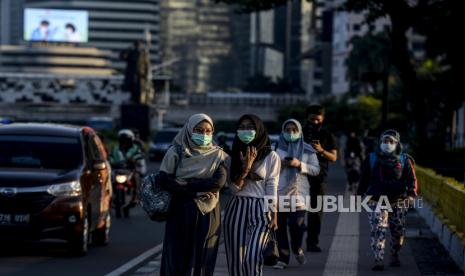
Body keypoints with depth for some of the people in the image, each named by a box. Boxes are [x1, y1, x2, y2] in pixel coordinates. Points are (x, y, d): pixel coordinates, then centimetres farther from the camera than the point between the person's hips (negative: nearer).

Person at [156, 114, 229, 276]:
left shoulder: (218, 155, 4)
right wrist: (194, 193, -14)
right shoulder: (176, 152, 2)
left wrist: (184, 183, -12)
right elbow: (163, 180, -9)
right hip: (180, 214, -1)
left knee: (202, 260, 1)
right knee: (176, 259, -1)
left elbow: (219, 182, -11)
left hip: (208, 216, 1)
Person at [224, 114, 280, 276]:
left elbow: (272, 187, -1)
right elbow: (235, 188, 3)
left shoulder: (271, 156, 1)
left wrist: (274, 215, -7)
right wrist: (246, 167, -11)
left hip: (260, 209, -4)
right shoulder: (235, 155, 11)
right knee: (235, 259, 1)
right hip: (237, 209, 4)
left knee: (252, 258, -20)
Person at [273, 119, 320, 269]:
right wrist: (280, 164, -13)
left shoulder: (307, 150, 6)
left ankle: (297, 249, 19)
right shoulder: (276, 148, 6)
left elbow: (316, 169, 1)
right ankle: (283, 258, 9)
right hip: (279, 192, 1)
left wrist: (299, 164, -12)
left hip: (298, 192, -1)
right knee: (280, 225, 0)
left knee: (297, 224, -10)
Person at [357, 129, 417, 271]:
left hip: (398, 202, 1)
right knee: (378, 230, -15)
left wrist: (411, 194, -15)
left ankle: (395, 255, 36)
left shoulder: (404, 160, 3)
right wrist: (359, 195, 14)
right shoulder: (372, 159, 5)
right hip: (376, 201, -1)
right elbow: (364, 179, 13)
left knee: (398, 231, 12)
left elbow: (411, 179, 1)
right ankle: (378, 261, -16)